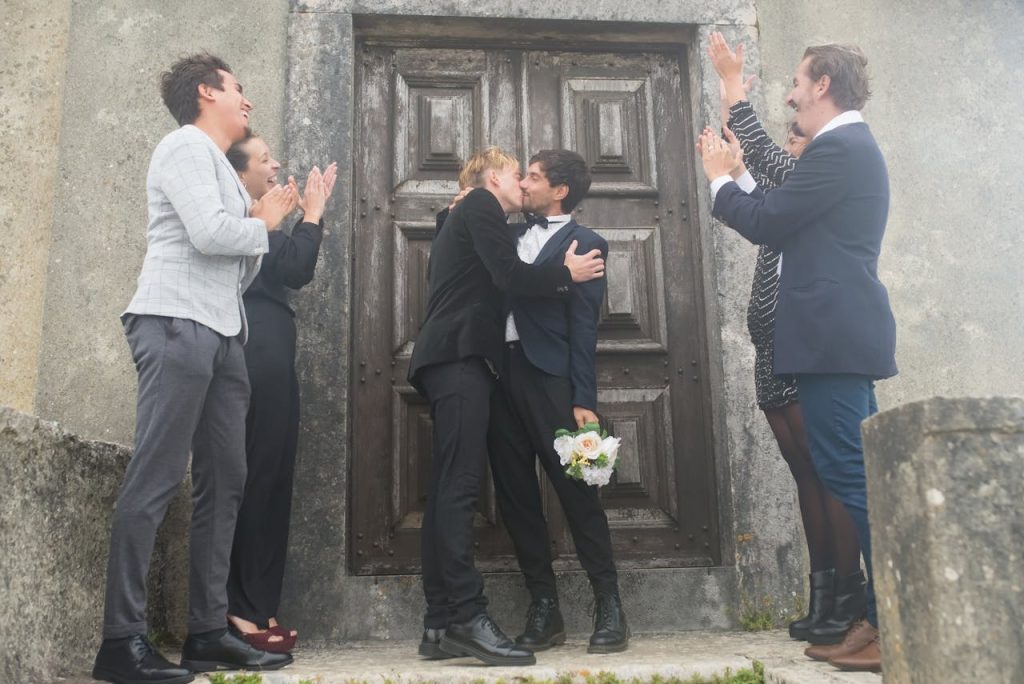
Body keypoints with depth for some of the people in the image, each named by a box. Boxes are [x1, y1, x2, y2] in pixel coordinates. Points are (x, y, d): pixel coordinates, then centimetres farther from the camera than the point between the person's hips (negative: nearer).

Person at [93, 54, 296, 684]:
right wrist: (265, 222, 2)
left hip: (221, 334, 9)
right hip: (177, 324, -9)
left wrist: (258, 227, 8)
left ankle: (209, 632, 7)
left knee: (225, 480, 4)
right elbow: (209, 233, -16)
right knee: (156, 478, -12)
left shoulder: (221, 167, 26)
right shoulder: (186, 146, 0)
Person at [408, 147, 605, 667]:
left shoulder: (462, 217, 31)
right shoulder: (482, 204, 2)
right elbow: (509, 275, -9)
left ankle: (441, 625, 1)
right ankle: (466, 616, -19)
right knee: (459, 489, -16)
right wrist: (566, 273, 3)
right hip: (460, 356, -9)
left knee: (449, 490, 2)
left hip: (452, 358, 10)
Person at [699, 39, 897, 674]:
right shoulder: (855, 146, 21)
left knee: (850, 476, -8)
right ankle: (887, 617, 20)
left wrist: (720, 177, 3)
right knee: (862, 477, 12)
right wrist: (738, 176, 20)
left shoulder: (836, 148, -11)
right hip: (846, 334, 11)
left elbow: (766, 223, -13)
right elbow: (790, 224, 20)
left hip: (833, 337, -11)